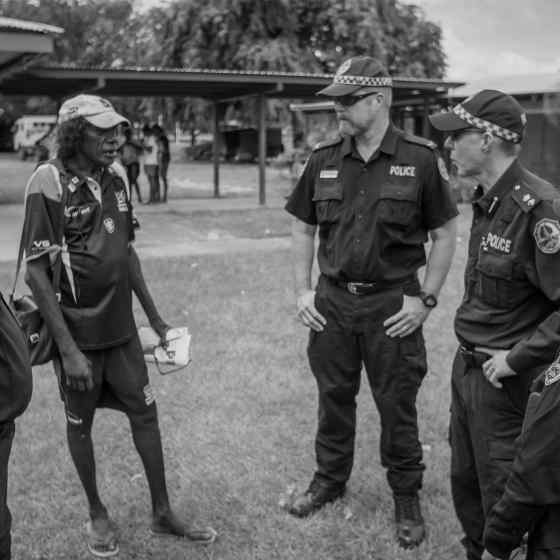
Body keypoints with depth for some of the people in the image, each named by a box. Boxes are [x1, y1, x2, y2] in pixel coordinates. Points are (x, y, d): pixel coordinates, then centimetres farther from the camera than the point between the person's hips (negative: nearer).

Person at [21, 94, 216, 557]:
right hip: (77, 331, -5)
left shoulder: (116, 178, 2)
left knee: (145, 413, 11)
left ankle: (162, 513, 25)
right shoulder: (49, 184, -16)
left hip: (121, 326, 6)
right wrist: (68, 349, -20)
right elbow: (36, 273, -17)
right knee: (80, 424, 12)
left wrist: (154, 316, 13)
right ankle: (97, 514, 32)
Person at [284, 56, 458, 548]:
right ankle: (330, 478, 36)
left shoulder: (420, 159, -8)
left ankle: (407, 498, 25)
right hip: (332, 302, 3)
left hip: (392, 305, -3)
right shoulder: (323, 160, 2)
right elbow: (303, 229, 11)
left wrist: (426, 299, -7)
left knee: (397, 406, 7)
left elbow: (444, 235, -2)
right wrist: (303, 291, 4)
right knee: (334, 397, 16)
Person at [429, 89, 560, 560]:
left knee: (504, 498, 8)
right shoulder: (485, 200, 6)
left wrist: (516, 359, -20)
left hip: (507, 380, -9)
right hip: (467, 366, 9)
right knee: (464, 483, 22)